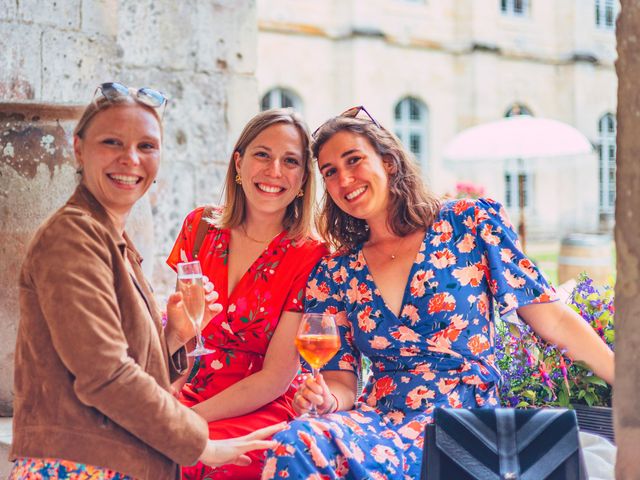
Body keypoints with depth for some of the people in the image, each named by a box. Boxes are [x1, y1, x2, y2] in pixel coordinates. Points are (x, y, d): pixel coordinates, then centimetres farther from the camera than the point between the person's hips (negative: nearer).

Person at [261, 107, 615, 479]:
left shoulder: (470, 224, 2)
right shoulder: (335, 275, 10)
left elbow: (553, 319, 1)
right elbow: (342, 382, 11)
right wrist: (325, 399, -14)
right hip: (377, 417, 3)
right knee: (294, 443, -30)